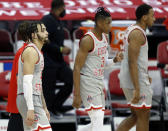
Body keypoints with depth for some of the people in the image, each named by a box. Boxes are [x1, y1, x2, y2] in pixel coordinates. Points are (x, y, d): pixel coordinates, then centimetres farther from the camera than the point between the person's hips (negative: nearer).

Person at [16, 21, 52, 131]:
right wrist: (30, 109, -27)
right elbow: (27, 81, -20)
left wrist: (44, 107, 26)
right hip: (29, 100, -10)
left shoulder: (37, 52, 21)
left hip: (34, 99, 10)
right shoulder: (31, 51, -12)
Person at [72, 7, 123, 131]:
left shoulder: (104, 37, 10)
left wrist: (114, 60, -1)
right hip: (87, 82, -9)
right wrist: (77, 95, -21)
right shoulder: (88, 40, -17)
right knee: (98, 120, -15)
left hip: (99, 82, 9)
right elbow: (77, 68, -18)